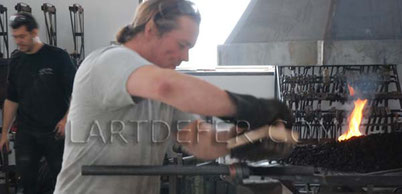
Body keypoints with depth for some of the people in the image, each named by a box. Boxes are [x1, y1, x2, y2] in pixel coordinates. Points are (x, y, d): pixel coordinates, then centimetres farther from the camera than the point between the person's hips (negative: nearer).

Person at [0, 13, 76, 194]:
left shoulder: (57, 56, -7)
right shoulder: (16, 61, 8)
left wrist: (67, 119, -15)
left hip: (55, 131, -4)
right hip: (26, 133, 4)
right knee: (26, 178, 3)